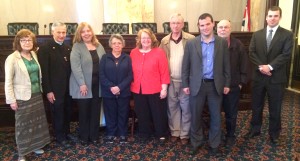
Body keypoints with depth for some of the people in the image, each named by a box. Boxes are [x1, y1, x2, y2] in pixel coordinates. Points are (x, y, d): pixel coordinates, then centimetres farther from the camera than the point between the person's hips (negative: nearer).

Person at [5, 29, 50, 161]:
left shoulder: (34, 55, 4)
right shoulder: (12, 58, -13)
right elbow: (8, 81, -13)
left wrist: (40, 90, 11)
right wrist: (11, 100, -13)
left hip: (37, 95, 6)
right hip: (22, 97, -6)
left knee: (37, 121, 15)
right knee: (23, 125, 6)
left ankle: (35, 146, 33)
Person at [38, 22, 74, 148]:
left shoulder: (68, 48, 8)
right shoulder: (45, 48, -11)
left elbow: (70, 68, 9)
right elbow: (44, 72, -15)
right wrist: (48, 91, -17)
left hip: (68, 88, 6)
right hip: (55, 89, -6)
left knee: (68, 112, 16)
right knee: (58, 113, 8)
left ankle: (66, 132, 36)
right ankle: (60, 137, 25)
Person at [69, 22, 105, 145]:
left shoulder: (99, 46, 10)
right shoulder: (77, 47, -5)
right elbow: (75, 66, -14)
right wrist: (82, 84, -20)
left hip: (97, 84, 4)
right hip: (84, 85, -4)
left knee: (95, 111, 11)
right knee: (84, 112, 6)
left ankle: (94, 136, 24)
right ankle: (84, 137, 20)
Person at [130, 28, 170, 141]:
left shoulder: (159, 52, -7)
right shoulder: (133, 53, 4)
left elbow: (164, 72, -9)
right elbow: (131, 71, 7)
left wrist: (164, 88, -11)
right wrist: (131, 85, 6)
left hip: (155, 90, -3)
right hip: (138, 90, 4)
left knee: (158, 113, 10)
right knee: (142, 114, 16)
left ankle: (161, 134, 29)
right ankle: (145, 133, 34)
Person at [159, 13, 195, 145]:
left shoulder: (191, 39, -5)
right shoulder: (164, 41, 5)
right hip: (170, 80, 3)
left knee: (185, 108, 7)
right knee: (172, 107, 13)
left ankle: (185, 134, 21)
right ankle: (174, 132, 27)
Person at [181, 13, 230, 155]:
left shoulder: (222, 42, 1)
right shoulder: (191, 43, -2)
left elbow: (226, 65, 4)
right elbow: (185, 66, 1)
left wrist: (227, 84, 2)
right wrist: (185, 84, -2)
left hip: (216, 85, 1)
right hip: (197, 85, 0)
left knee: (216, 116, 11)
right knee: (195, 116, 9)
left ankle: (214, 144, 28)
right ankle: (196, 143, 27)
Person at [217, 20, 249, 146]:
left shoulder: (238, 45, -1)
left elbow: (244, 65, 1)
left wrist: (242, 82, -3)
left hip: (233, 86, 0)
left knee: (231, 113, 12)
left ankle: (230, 135, 30)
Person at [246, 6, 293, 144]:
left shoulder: (287, 35, -1)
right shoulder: (257, 34, 7)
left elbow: (286, 54, -10)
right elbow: (251, 53, -1)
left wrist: (270, 66, -19)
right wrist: (260, 66, -15)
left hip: (276, 77, -2)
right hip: (258, 76, 2)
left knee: (275, 108, 9)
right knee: (256, 106, 13)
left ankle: (274, 133, 25)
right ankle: (255, 129, 30)